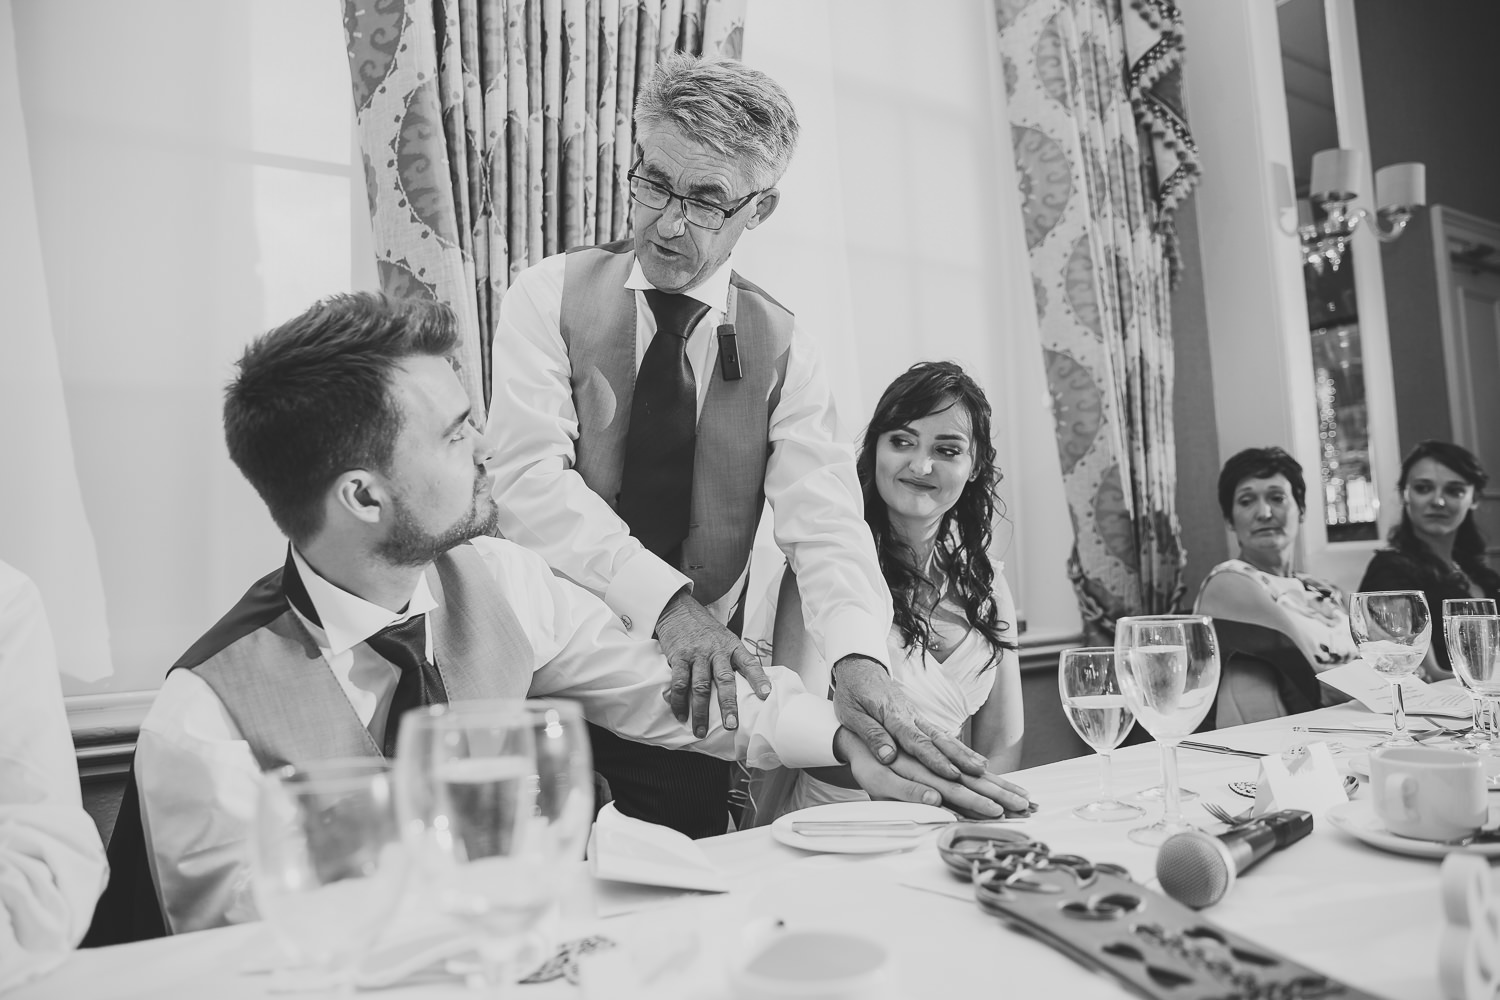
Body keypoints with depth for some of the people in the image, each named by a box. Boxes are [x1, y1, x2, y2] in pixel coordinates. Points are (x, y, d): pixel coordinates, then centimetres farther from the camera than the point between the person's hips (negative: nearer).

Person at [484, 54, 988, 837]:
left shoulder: (781, 350, 0)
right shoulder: (550, 297, -4)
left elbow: (824, 519, -12)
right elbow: (529, 478, -16)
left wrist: (860, 660, -31)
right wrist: (667, 601, -29)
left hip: (691, 695, 2)